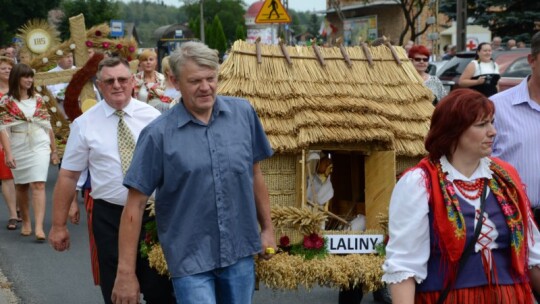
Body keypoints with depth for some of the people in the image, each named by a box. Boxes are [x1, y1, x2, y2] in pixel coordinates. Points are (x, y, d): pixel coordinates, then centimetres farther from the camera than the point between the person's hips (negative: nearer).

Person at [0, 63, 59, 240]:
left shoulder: (38, 100, 6)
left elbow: (47, 125, 10)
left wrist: (54, 149, 11)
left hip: (39, 147, 1)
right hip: (18, 149, -1)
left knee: (38, 185, -11)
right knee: (21, 186, 12)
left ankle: (39, 226, -18)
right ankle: (26, 222, 28)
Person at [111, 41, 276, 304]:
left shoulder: (243, 113, 1)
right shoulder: (159, 134, -10)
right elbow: (135, 204, -9)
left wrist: (267, 227, 13)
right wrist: (126, 273, -11)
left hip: (240, 252, 4)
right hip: (190, 260, -4)